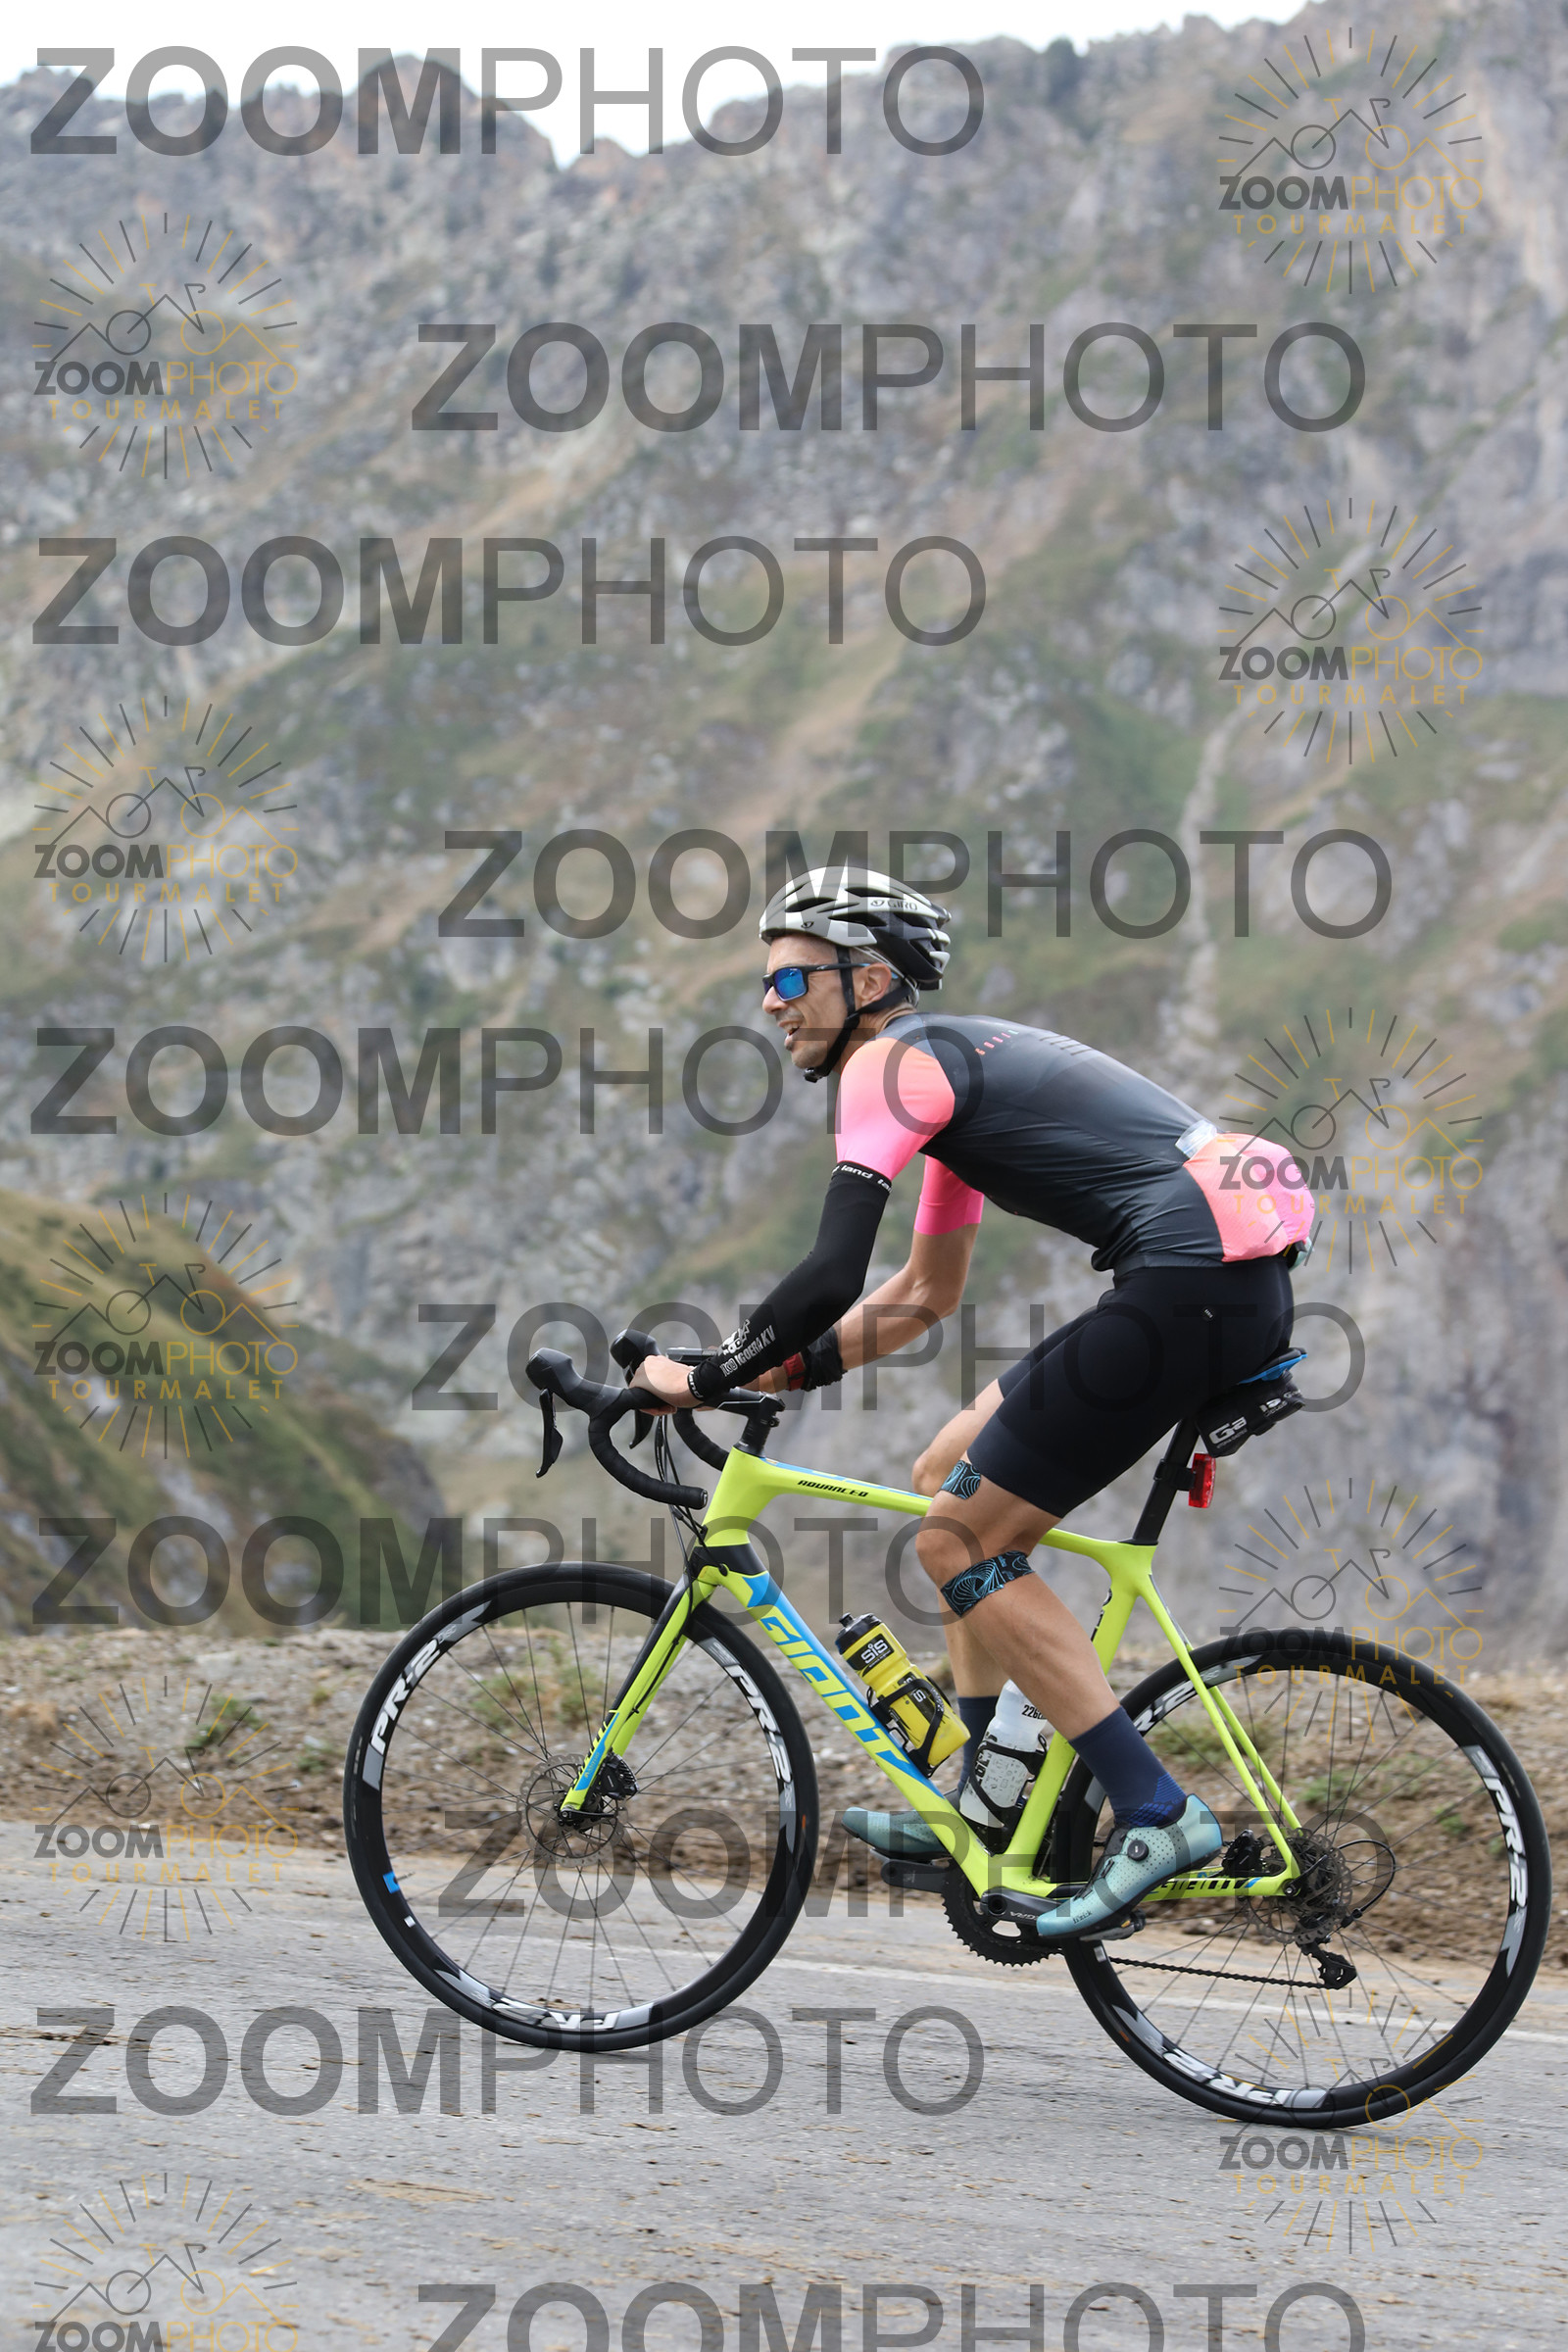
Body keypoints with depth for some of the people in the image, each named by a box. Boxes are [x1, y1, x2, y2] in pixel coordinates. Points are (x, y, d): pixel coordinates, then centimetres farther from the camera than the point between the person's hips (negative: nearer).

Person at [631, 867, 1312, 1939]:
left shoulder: (895, 1061, -5)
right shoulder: (957, 1059, 26)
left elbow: (830, 1277, -14)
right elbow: (924, 1293, 35)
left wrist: (706, 1381, 0)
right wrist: (776, 1373, 28)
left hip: (1190, 1280, -10)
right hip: (1244, 1283, 10)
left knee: (960, 1538, -3)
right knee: (950, 1475, 19)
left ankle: (1158, 1814, -6)